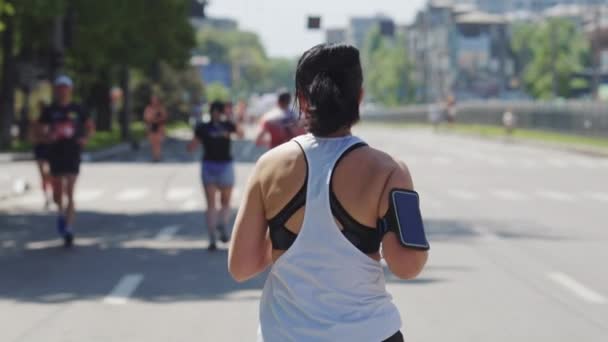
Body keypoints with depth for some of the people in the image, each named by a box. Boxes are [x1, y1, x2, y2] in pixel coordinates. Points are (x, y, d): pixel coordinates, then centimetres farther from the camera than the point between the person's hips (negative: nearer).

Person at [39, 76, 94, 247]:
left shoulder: (77, 110, 2)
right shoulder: (50, 110, 3)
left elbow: (90, 126, 13)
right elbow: (42, 130, 5)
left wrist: (85, 138, -4)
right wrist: (48, 135, -17)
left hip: (73, 154, -2)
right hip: (55, 154, 2)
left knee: (70, 193, -10)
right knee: (57, 193, 10)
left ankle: (69, 229, -12)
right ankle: (61, 212, 43)